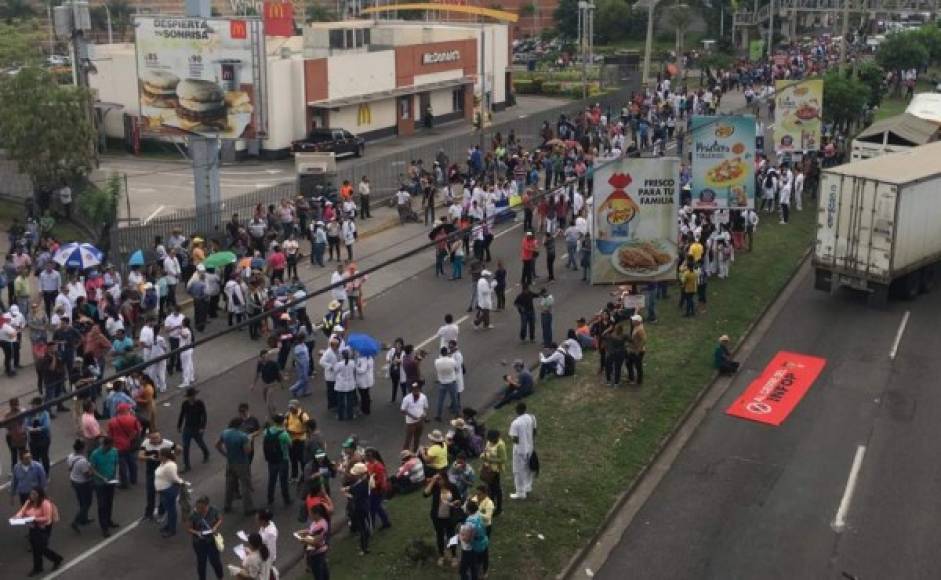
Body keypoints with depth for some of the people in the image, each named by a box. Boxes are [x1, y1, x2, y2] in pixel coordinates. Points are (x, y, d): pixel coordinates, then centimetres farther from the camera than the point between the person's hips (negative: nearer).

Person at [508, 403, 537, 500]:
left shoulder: (515, 423, -25)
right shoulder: (531, 418, -6)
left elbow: (515, 439, -22)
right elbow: (534, 432, 5)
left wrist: (511, 437, -1)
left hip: (520, 450, -6)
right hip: (529, 448, 6)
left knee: (519, 471, 8)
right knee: (528, 468, 24)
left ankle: (520, 493, 16)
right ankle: (528, 488, 39)